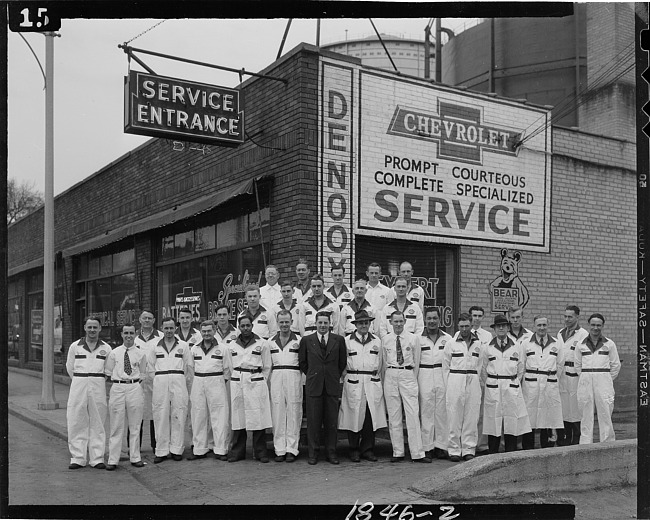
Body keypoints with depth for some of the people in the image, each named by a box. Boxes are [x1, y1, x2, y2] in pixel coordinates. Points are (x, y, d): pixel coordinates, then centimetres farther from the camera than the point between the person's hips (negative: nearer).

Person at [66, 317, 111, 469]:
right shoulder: (75, 346, 6)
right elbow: (70, 368, 13)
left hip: (98, 388, 0)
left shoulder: (106, 348, 6)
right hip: (78, 387, 0)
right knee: (76, 423, -1)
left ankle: (97, 459, 7)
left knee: (97, 424, 2)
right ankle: (77, 458, 6)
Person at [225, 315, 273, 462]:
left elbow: (267, 367, 7)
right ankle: (237, 452, 10)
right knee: (238, 419, 2)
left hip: (256, 383, -2)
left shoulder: (262, 343, 4)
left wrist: (260, 382, 3)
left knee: (258, 418, -4)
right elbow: (230, 367, 16)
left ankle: (260, 452, 4)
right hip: (237, 384, 2)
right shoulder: (232, 345, 12)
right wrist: (237, 380, 8)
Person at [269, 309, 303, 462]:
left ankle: (291, 449, 6)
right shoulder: (271, 341, 13)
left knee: (293, 413, 0)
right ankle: (279, 450, 7)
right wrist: (268, 379, 8)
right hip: (276, 378, 2)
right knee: (277, 414, 1)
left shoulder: (299, 340, 4)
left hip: (294, 377, -2)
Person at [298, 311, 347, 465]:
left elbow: (343, 362, 13)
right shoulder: (306, 340, 5)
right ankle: (313, 453, 11)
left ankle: (331, 452, 14)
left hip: (332, 386, 0)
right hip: (313, 386, 0)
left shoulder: (339, 340, 5)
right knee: (313, 421, 1)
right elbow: (302, 362, 13)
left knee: (332, 421, 4)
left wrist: (335, 376, 10)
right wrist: (311, 376, 9)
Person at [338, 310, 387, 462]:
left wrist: (375, 377, 9)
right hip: (353, 383, -2)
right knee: (354, 416, -1)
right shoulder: (347, 341, 4)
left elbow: (379, 363, 15)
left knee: (371, 417, 1)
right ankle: (354, 450, 10)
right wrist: (348, 375, 3)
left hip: (372, 383, 2)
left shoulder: (377, 341, 12)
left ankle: (367, 449, 12)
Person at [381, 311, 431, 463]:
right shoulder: (385, 340, 7)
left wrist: (414, 380, 1)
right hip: (391, 376, 1)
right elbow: (383, 362, 11)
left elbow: (416, 362, 7)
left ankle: (417, 453, -2)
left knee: (413, 414, -5)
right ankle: (397, 453, 10)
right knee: (393, 416, 3)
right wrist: (383, 381, 7)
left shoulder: (412, 338, 4)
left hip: (408, 375, -1)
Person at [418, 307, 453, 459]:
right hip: (425, 378, -1)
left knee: (442, 412, 1)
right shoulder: (418, 338, 4)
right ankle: (427, 447, 6)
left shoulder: (448, 338, 8)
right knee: (426, 412, 0)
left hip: (443, 378, 1)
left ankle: (441, 446, 10)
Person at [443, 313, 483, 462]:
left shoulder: (479, 344, 11)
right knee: (454, 417, -2)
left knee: (471, 417, 2)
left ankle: (469, 450, 10)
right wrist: (447, 387, 2)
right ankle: (454, 450, 5)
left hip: (473, 382, 2)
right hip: (455, 381, -2)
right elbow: (445, 367, 7)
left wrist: (479, 382, 5)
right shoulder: (450, 344, 5)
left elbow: (481, 366, 13)